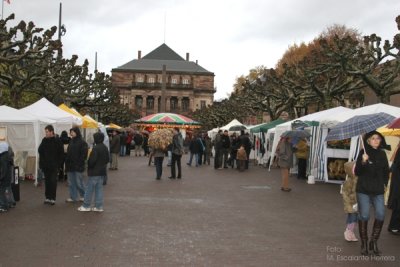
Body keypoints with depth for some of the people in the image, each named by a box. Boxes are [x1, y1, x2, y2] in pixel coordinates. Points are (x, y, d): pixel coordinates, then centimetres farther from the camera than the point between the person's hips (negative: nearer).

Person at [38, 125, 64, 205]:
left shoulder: (57, 141, -6)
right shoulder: (44, 140, 7)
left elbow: (61, 153, -6)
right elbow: (40, 151, 10)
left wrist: (58, 164, -11)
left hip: (54, 166, -5)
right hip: (46, 165, 5)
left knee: (53, 182, -1)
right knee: (47, 182, 10)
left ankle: (52, 198, 4)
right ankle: (47, 197, 17)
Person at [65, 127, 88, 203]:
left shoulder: (82, 142, -9)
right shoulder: (71, 141, 13)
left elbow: (84, 154, -12)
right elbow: (68, 153, 16)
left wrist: (79, 162, -17)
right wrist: (67, 162, 8)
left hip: (78, 166, -7)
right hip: (70, 165, 7)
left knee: (79, 182, -1)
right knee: (71, 182, 9)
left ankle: (83, 196, 16)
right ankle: (73, 197, 17)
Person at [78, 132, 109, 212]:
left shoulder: (95, 148, -19)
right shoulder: (105, 148, 7)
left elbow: (92, 160, -22)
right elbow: (108, 159, 14)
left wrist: (89, 166, -5)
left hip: (94, 172, -8)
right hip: (102, 171, 8)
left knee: (89, 188, 2)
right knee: (99, 188, 11)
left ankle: (86, 206, 9)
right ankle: (99, 206, 12)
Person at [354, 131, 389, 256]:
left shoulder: (382, 154, 8)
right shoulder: (363, 153, -5)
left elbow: (386, 171, 20)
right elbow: (356, 172, -9)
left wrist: (385, 183, 9)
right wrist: (363, 162, -24)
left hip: (378, 190, 4)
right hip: (363, 190, -4)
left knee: (380, 215, -6)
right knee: (364, 216, 0)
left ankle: (373, 242, 11)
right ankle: (364, 244, 13)